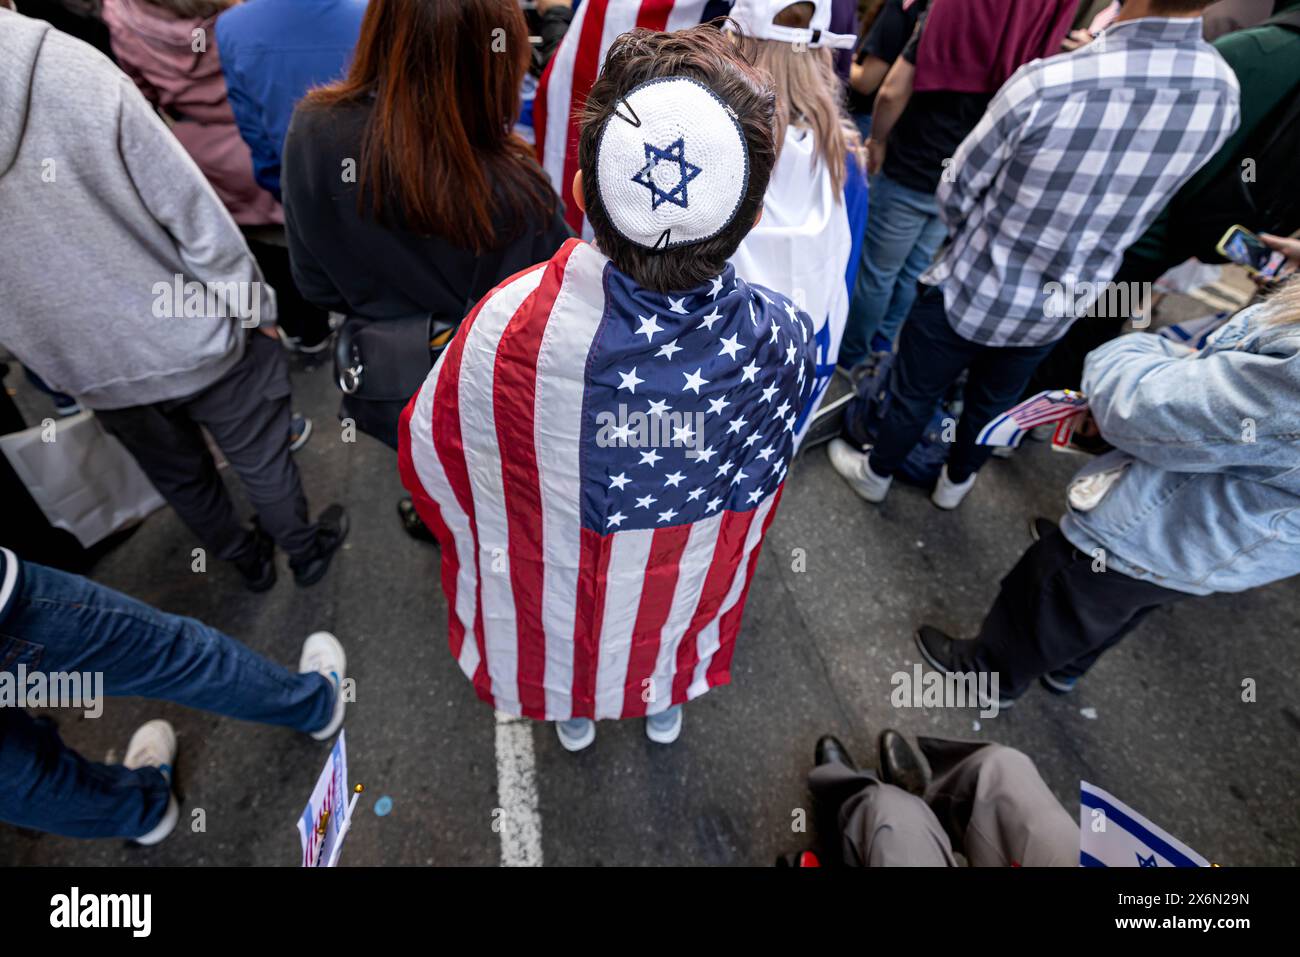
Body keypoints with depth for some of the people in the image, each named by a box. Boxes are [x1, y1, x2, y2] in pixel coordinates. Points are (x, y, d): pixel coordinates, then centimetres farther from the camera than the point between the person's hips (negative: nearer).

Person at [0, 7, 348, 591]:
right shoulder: (67, 66, -21)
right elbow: (192, 213, -19)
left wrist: (61, 367, 13)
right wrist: (254, 306, -4)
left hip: (94, 374, 4)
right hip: (195, 339, -4)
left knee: (178, 476, 25)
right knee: (261, 458, 18)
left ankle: (248, 560, 47)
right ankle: (306, 550, 39)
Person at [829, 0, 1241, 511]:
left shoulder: (1045, 84, -27)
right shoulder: (1223, 93, -11)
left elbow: (956, 193, -14)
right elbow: (1129, 204, 3)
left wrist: (974, 238, 7)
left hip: (970, 291, -4)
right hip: (1056, 309, 5)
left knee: (913, 393, 17)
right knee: (995, 401, 26)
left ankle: (876, 473, 40)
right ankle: (956, 482, 49)